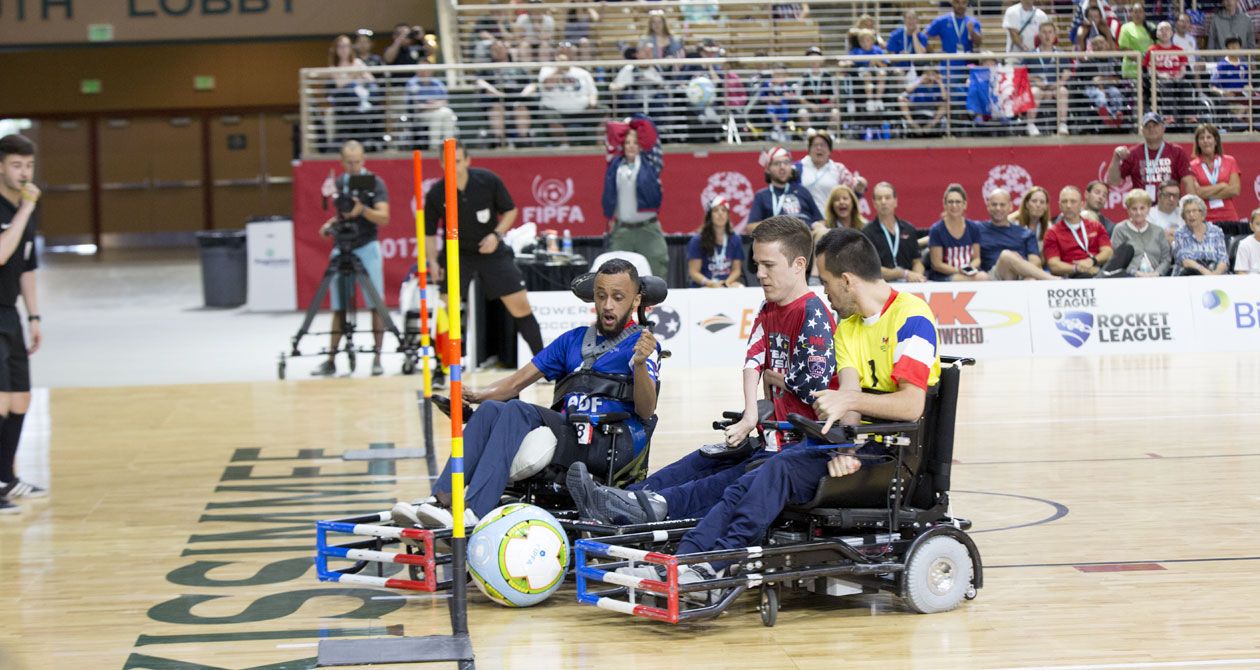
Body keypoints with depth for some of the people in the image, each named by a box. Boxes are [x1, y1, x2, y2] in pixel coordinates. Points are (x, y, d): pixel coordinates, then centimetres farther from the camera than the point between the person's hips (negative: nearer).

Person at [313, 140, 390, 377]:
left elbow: (384, 217, -11)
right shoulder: (338, 183, 13)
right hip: (341, 249, 4)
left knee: (376, 305, -4)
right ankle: (331, 359, 4)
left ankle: (377, 358, -1)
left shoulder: (375, 183, -2)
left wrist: (362, 209, -28)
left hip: (367, 248, -4)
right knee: (338, 307, 3)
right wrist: (330, 225, 4)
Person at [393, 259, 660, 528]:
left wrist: (641, 364, -25)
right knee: (491, 409, -18)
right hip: (568, 434, 6)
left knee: (517, 410, -26)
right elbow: (520, 380, 21)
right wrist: (478, 394, 2)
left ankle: (473, 514, -42)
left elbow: (646, 412, -7)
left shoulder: (640, 343, 7)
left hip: (616, 443, -6)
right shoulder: (573, 340, 26)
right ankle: (440, 500, -32)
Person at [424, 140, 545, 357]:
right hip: (457, 253, 0)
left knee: (520, 305, -1)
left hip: (492, 250, 0)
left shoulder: (489, 180, -17)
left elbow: (510, 211, -2)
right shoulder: (435, 194, -16)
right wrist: (433, 261, -15)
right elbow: (429, 233, -2)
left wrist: (496, 234, -18)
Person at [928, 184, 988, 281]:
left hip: (970, 272, 4)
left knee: (983, 276, -31)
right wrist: (958, 271, -17)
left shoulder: (973, 228, 9)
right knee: (960, 279, -37)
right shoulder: (936, 230, -3)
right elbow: (937, 264, -5)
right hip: (943, 275, -4)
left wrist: (971, 268, -10)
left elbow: (976, 258, 14)